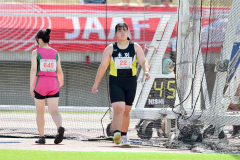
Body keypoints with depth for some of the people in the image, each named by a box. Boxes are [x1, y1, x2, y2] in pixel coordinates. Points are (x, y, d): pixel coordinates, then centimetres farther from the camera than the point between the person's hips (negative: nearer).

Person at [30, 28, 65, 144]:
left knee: (40, 112, 13)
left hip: (40, 83, -2)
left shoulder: (36, 52, -2)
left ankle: (41, 137, 17)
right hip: (53, 84, 2)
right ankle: (60, 128, -35)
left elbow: (33, 69, -12)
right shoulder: (55, 53, 8)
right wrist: (61, 82, 28)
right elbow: (59, 71, 9)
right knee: (54, 111, -5)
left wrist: (31, 86, -14)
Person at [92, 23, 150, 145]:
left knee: (126, 111, 10)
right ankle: (116, 133, -33)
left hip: (130, 82, 2)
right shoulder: (110, 49, 5)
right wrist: (96, 83, 9)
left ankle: (123, 136, 22)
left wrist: (146, 71, -24)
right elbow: (103, 66, 8)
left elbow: (143, 61, -3)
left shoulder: (135, 47, 7)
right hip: (115, 82, -2)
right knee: (118, 109, -21)